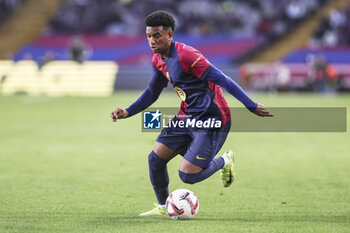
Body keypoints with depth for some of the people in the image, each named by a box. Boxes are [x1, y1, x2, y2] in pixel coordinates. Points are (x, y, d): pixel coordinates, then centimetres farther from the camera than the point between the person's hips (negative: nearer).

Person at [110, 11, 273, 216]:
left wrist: (252, 106, -25)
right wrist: (127, 112, 8)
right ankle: (163, 207, 22)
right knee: (156, 158, 1)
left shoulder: (185, 55, -23)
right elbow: (152, 92, 21)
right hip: (187, 117, 8)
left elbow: (221, 80, -24)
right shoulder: (158, 60, 6)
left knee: (188, 175, -13)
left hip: (211, 120, -8)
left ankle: (225, 161, 15)